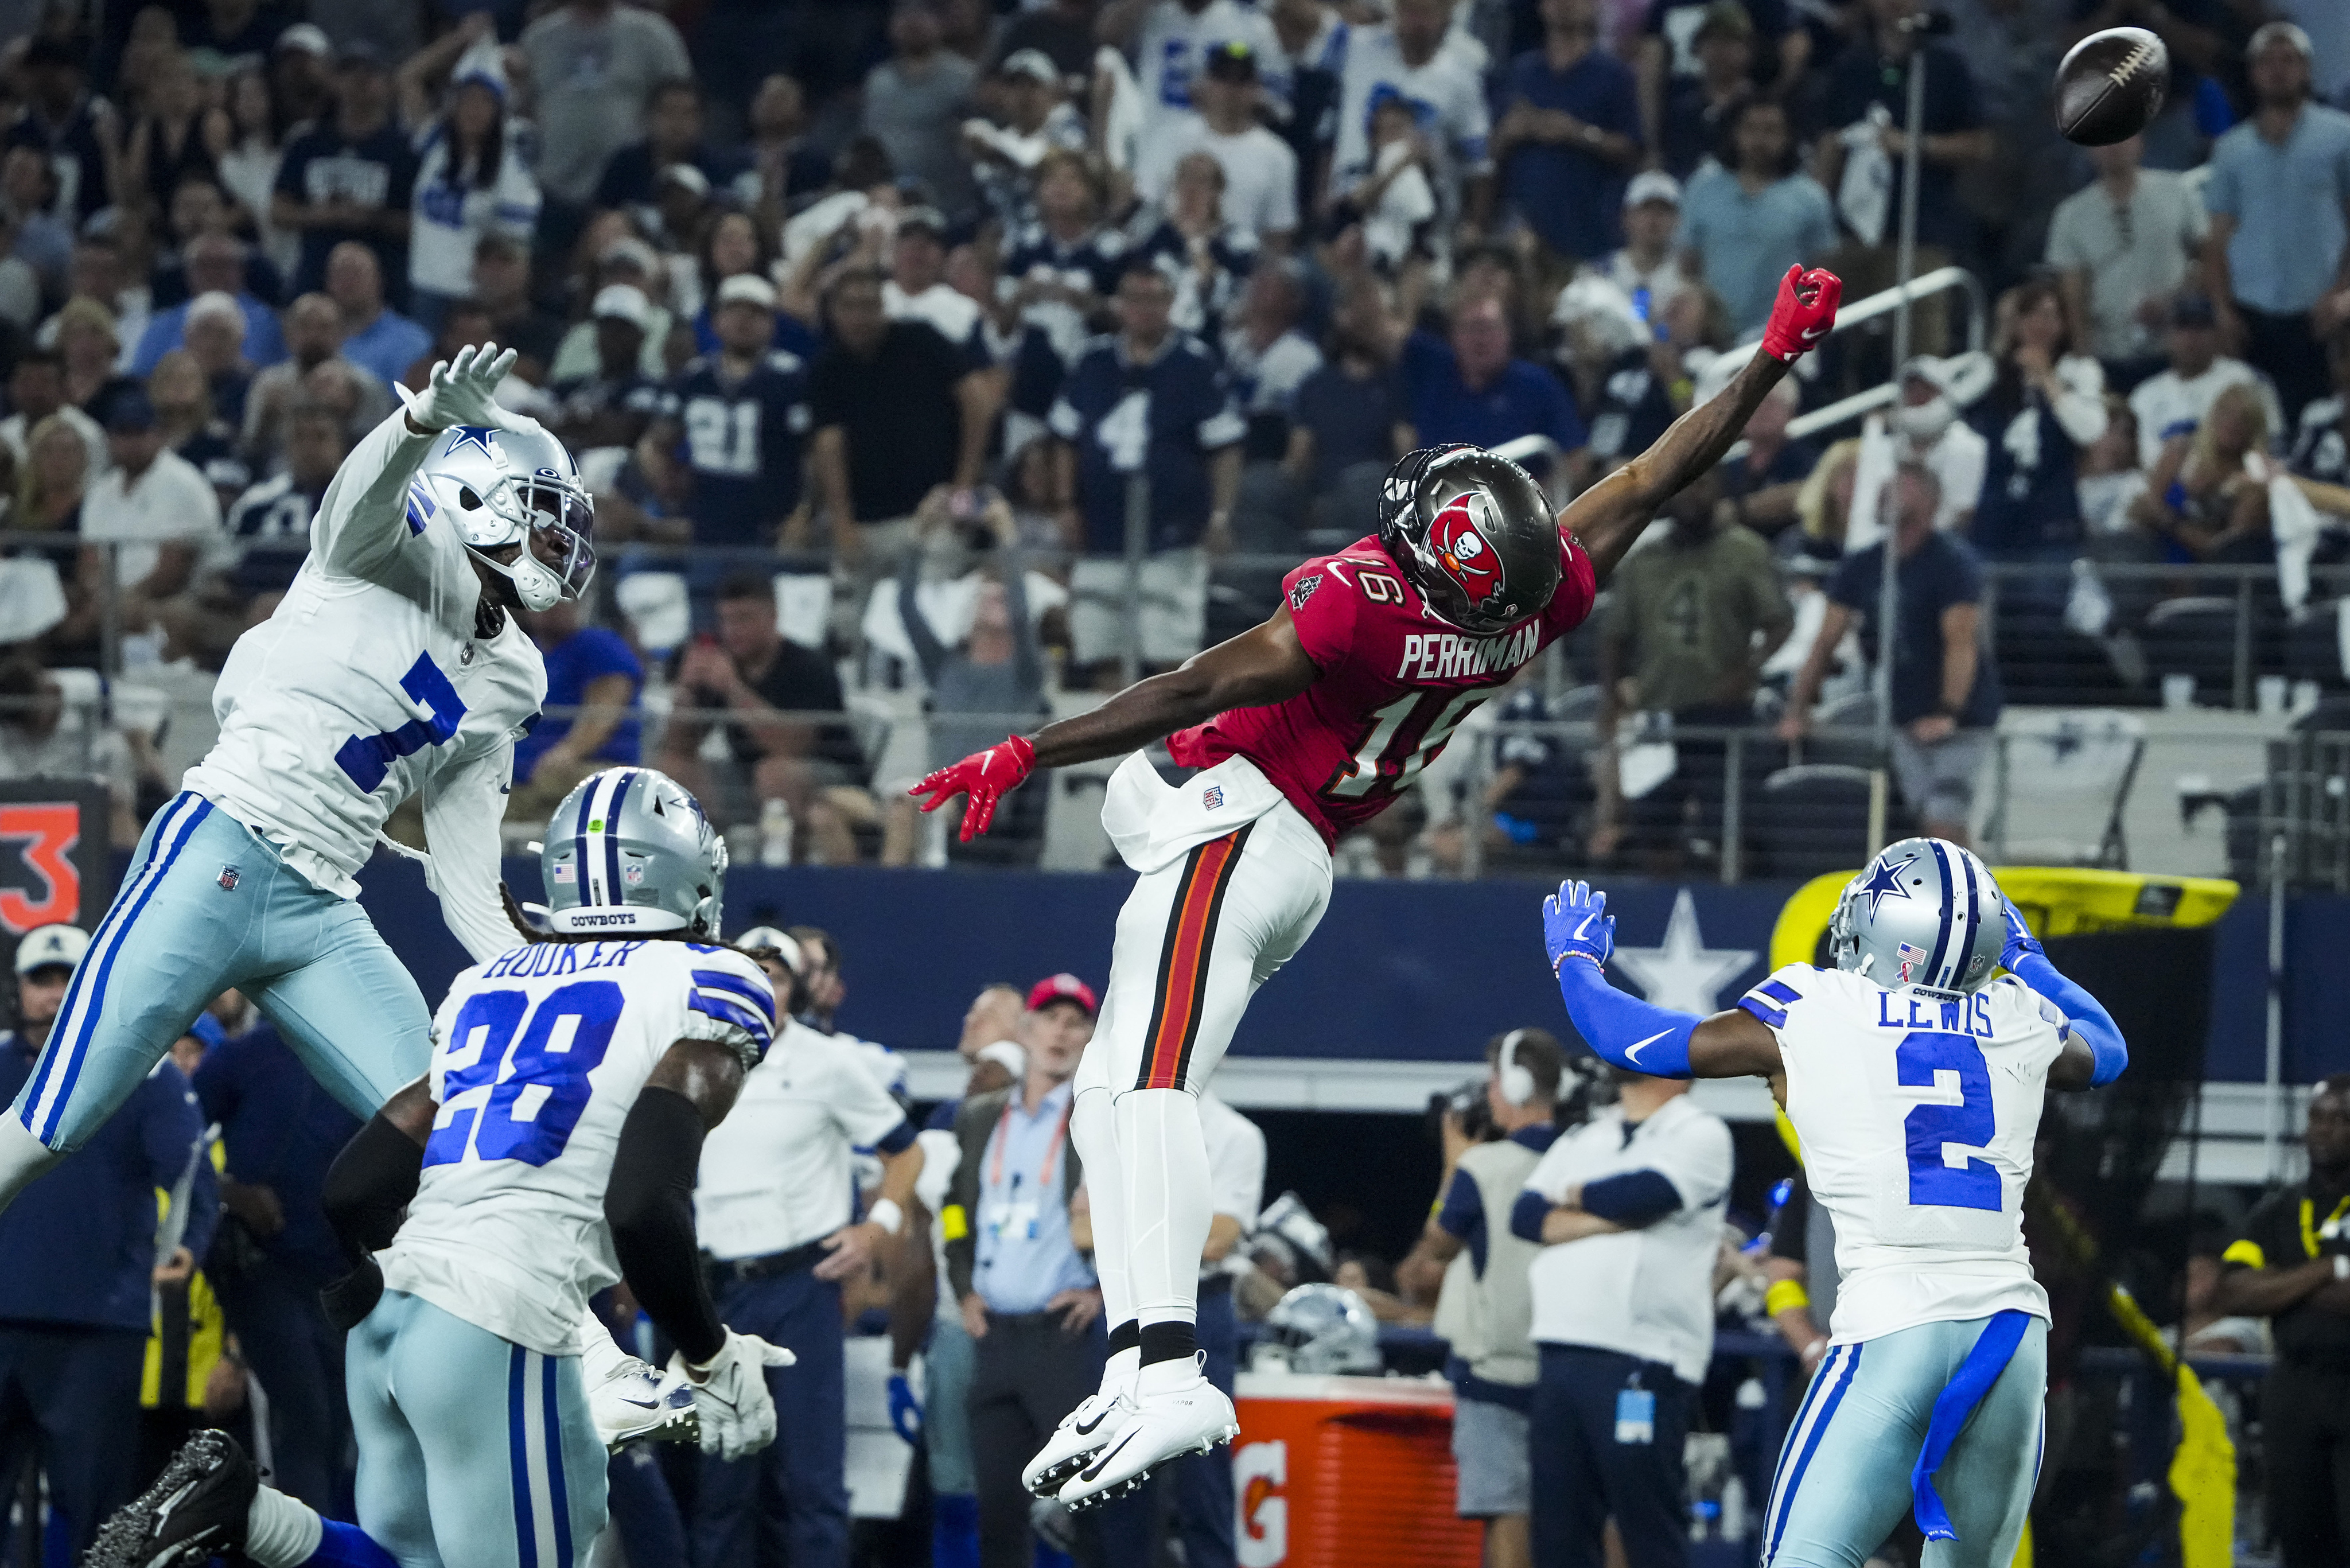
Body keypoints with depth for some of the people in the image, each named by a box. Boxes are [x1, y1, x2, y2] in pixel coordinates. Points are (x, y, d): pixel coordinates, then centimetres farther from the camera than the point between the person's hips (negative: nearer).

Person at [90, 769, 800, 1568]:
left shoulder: (487, 984, 21)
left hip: (389, 1314, 7)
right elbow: (643, 1209, -13)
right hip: (497, 1332, -7)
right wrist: (717, 1363, 2)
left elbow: (352, 1193, 19)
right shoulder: (706, 989, 0)